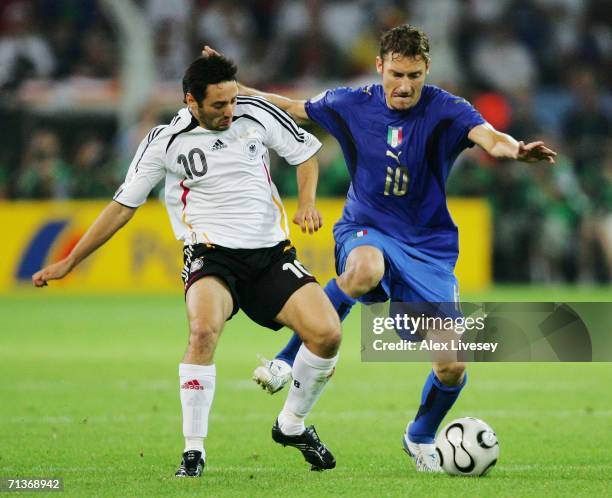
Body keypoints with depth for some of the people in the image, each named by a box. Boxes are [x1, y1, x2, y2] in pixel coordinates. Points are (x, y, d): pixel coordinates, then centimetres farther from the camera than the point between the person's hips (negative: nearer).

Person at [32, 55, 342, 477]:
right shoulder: (165, 141, -4)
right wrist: (69, 263, 8)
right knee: (204, 330, -34)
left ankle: (292, 425, 13)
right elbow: (122, 206, 6)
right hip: (212, 253, -3)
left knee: (327, 334, -14)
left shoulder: (257, 115, 1)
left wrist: (307, 201, -3)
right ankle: (194, 451, -23)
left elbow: (305, 151, 17)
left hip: (271, 252, 3)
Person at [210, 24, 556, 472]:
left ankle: (421, 438, 25)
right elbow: (291, 109, 12)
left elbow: (488, 136, -34)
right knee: (365, 268, -41)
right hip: (366, 230, 0)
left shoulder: (444, 110, -14)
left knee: (452, 367, -8)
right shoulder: (353, 105, -5)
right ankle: (289, 361, -28)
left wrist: (513, 149, -57)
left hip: (428, 246, 0)